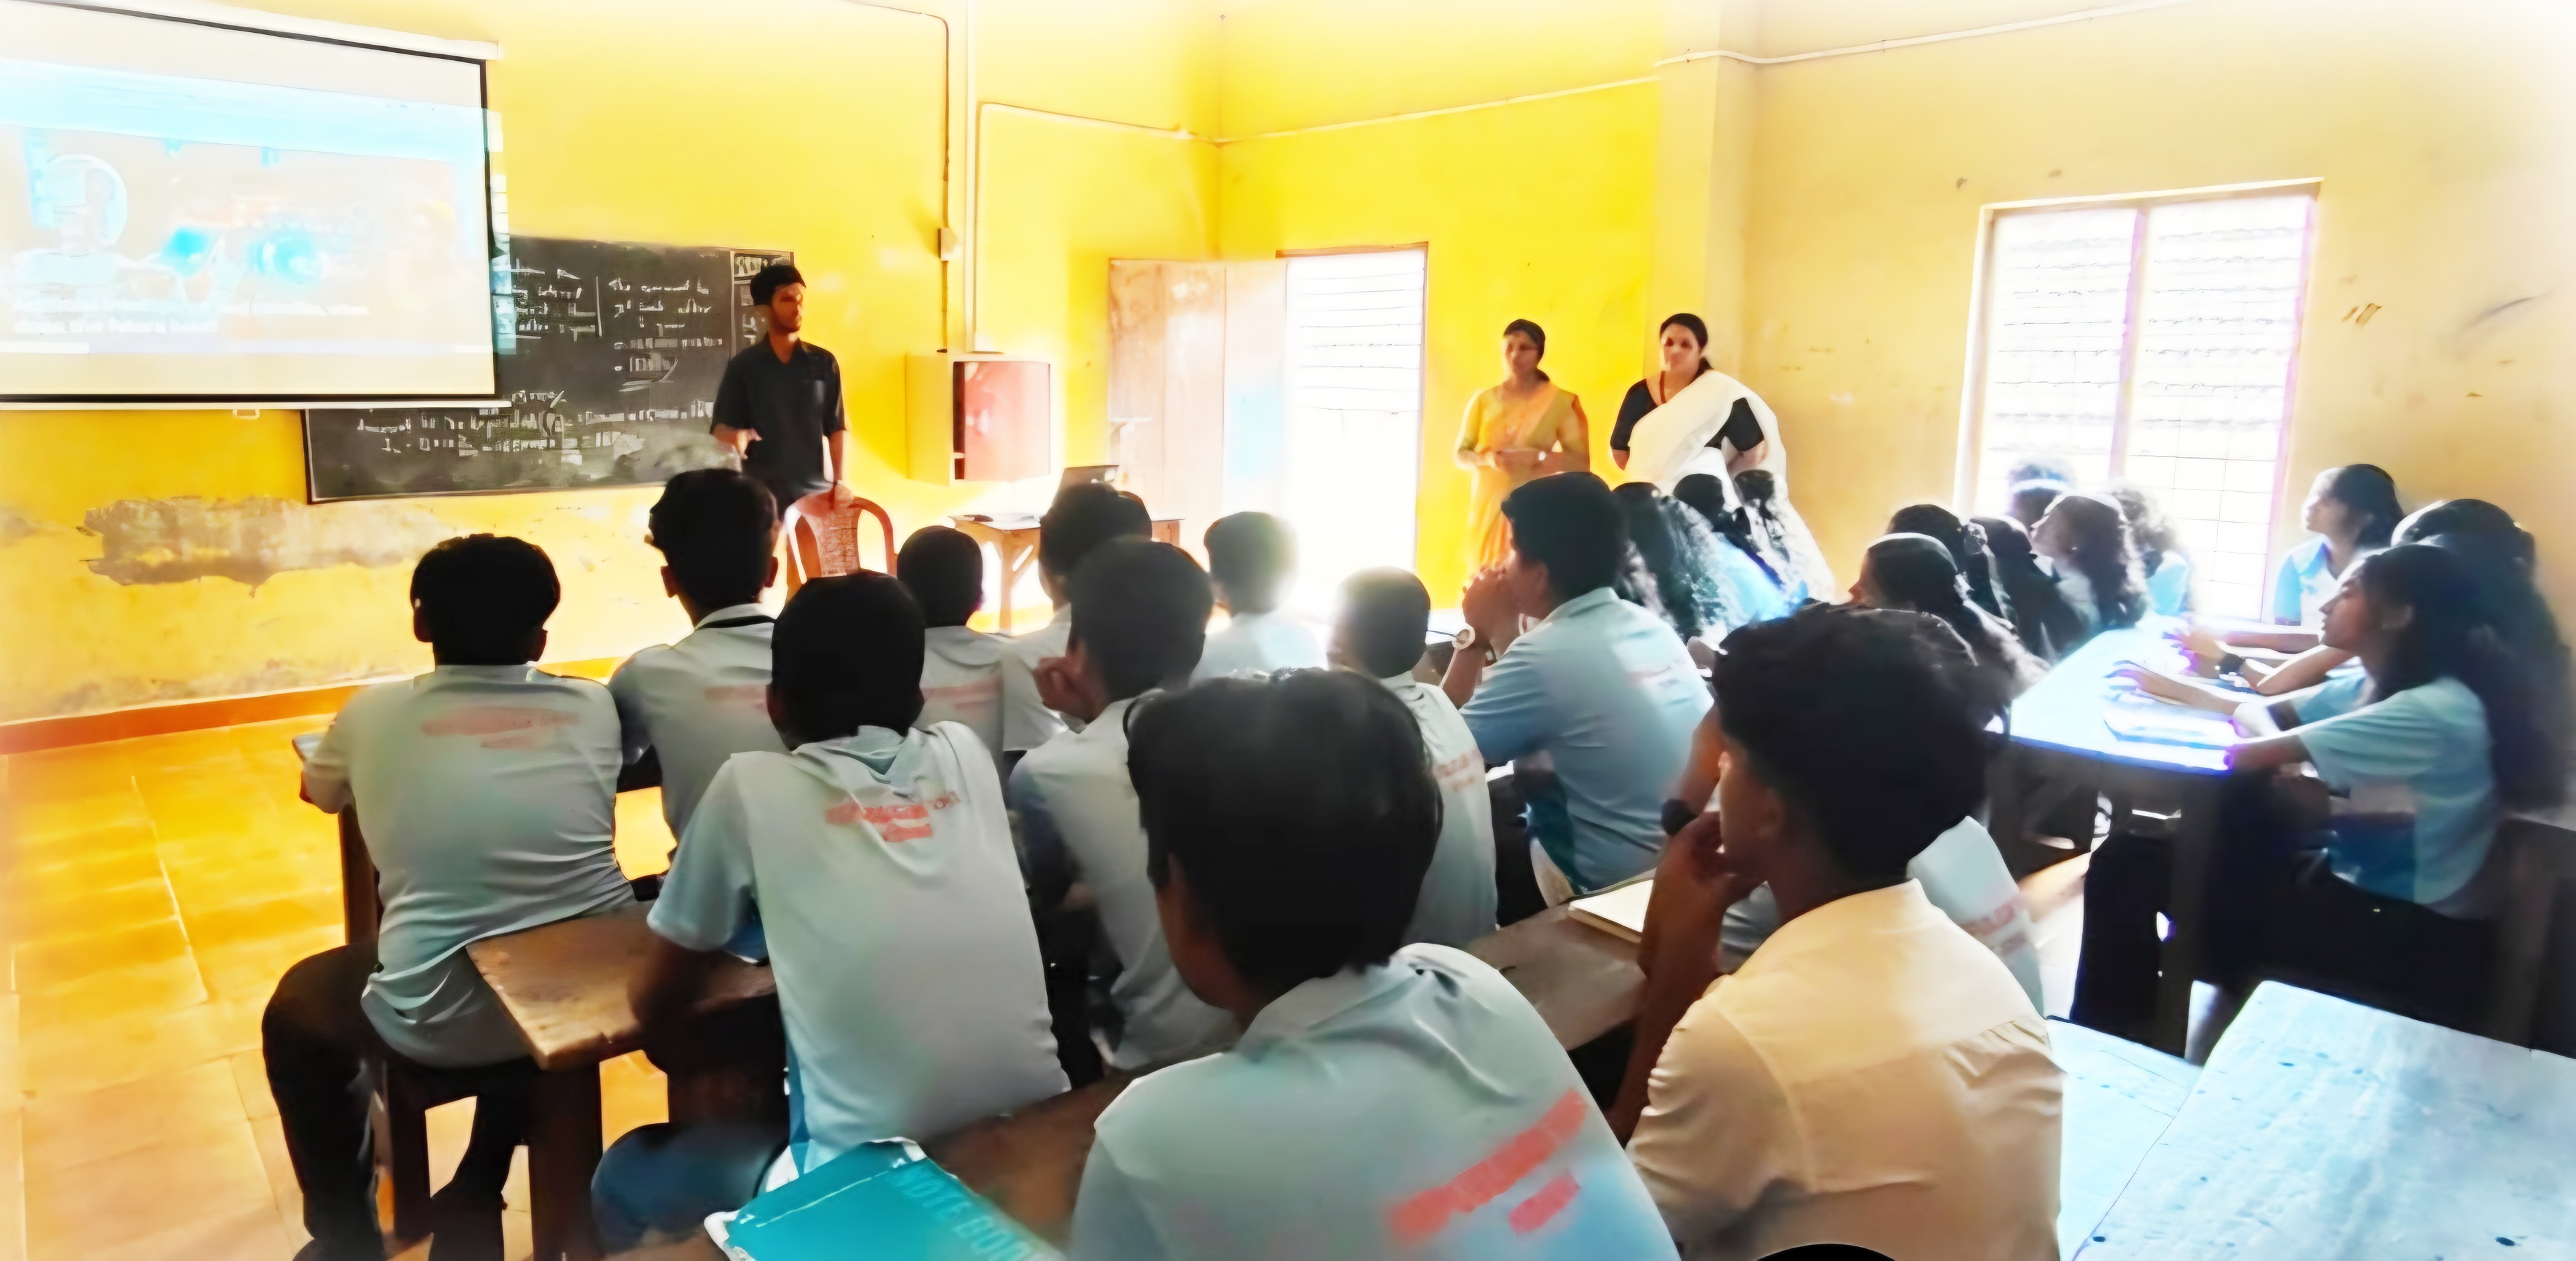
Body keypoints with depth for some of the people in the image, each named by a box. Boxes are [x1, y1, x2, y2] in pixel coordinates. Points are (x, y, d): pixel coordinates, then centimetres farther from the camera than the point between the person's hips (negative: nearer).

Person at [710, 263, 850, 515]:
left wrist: (841, 481, -5)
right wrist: (734, 437, -22)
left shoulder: (824, 363, 8)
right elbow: (721, 428, 2)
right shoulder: (743, 365, 4)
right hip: (761, 495, -1)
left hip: (816, 493, 2)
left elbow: (837, 429, 7)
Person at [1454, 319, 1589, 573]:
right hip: (1488, 506, 2)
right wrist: (1488, 459, -14)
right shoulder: (1484, 400, 6)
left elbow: (1581, 461, -3)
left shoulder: (1560, 401, -1)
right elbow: (1461, 455, 7)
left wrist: (1537, 457, -17)